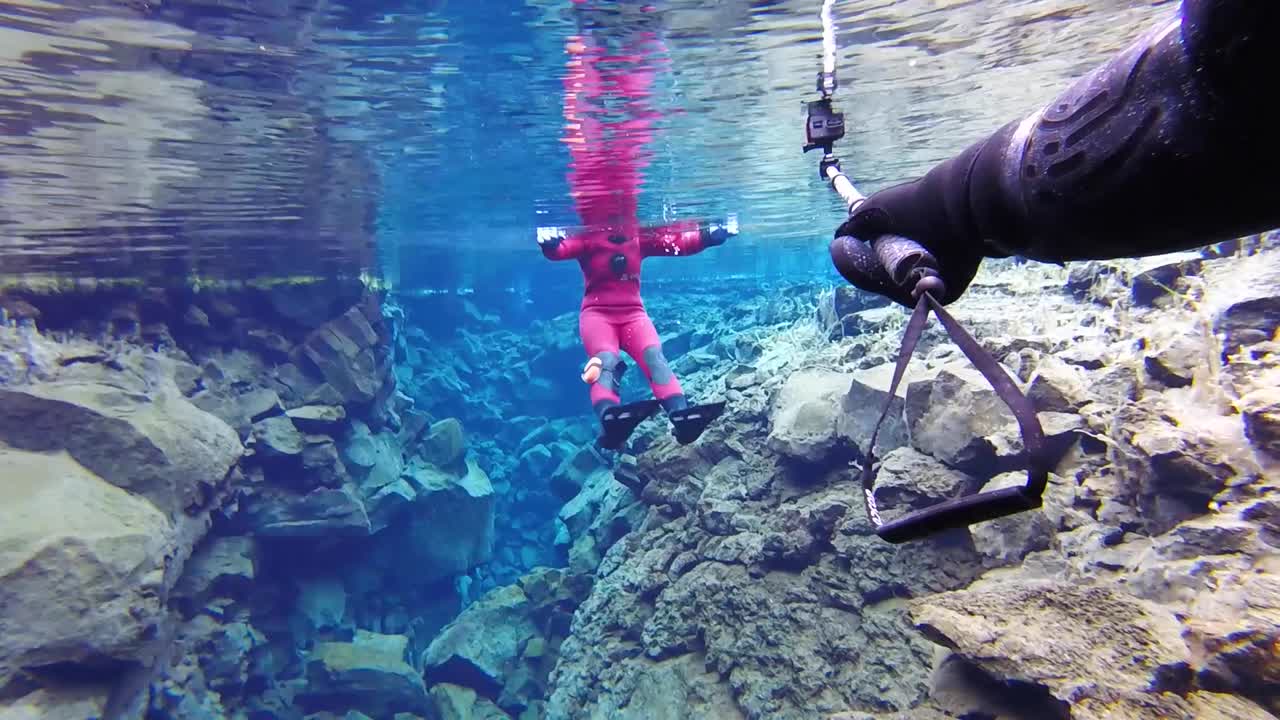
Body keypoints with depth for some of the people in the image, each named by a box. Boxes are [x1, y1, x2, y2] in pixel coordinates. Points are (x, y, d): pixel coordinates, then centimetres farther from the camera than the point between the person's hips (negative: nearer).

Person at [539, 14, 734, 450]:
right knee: (605, 359, -30)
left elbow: (681, 242, 15)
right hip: (597, 312, -3)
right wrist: (548, 241, -39)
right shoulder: (586, 238, 1)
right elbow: (559, 251, -15)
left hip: (633, 312, 4)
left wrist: (713, 233, 3)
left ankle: (681, 415, -37)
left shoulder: (642, 237, 13)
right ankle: (611, 418, -53)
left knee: (654, 355, -21)